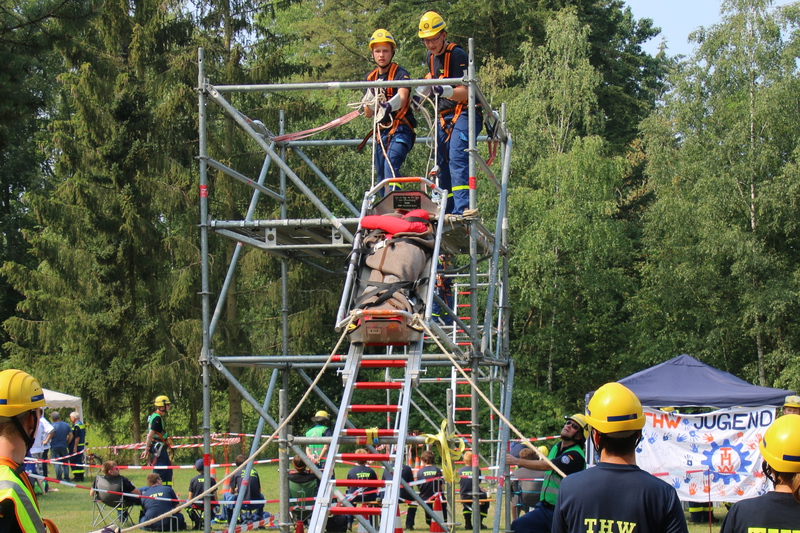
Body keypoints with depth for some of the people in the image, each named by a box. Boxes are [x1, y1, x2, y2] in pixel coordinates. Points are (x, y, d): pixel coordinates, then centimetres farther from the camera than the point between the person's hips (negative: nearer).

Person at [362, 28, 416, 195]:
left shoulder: (400, 74, -8)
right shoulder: (370, 78, 10)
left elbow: (402, 98, -27)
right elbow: (368, 114, 11)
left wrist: (389, 106, -49)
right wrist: (371, 97, -10)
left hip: (400, 130, -7)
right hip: (381, 132, 7)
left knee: (391, 167, -26)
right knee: (381, 178, 8)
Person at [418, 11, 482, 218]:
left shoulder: (457, 55, -16)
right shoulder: (430, 57, 9)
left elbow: (464, 93, -25)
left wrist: (445, 91, -41)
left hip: (464, 114, -9)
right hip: (443, 117, 9)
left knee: (457, 159, -24)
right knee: (442, 164, 7)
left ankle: (463, 207, -35)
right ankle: (447, 211, 12)